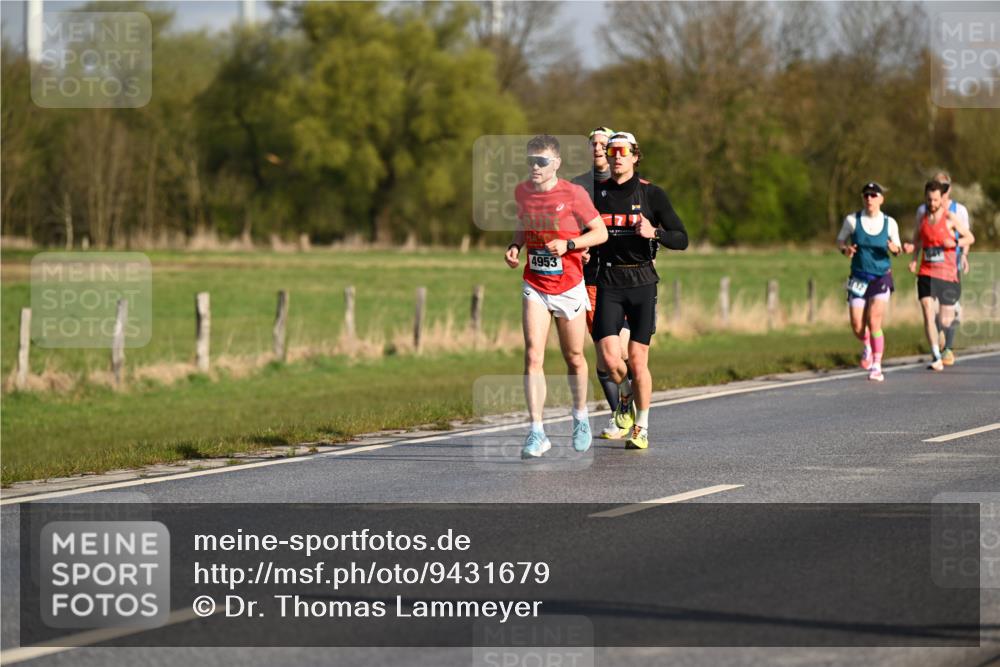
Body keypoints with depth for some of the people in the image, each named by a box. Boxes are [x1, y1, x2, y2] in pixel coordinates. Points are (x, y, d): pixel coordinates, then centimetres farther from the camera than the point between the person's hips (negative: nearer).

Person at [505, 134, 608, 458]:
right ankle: (537, 432, -16)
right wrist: (515, 246, -2)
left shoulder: (574, 194, -12)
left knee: (573, 358, 12)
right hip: (534, 287, 2)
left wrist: (568, 244, -20)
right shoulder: (522, 191, 1)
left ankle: (580, 418, 37)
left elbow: (601, 233, -6)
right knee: (533, 356, -13)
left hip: (569, 287, -2)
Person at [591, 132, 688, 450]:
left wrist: (655, 233, -19)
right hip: (608, 283, 2)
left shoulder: (651, 194, 0)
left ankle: (641, 428, 13)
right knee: (609, 357, -11)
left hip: (642, 281, -2)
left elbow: (681, 239, -1)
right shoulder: (596, 193, 7)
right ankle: (625, 393, 23)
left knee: (637, 360, -3)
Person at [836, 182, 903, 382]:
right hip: (859, 277, 1)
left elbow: (898, 247, 8)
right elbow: (840, 240, 8)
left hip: (881, 277, -1)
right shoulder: (852, 220, -5)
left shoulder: (889, 223, -3)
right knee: (857, 326, -2)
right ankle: (867, 346, 34)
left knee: (874, 322, -15)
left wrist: (896, 249, -16)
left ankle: (876, 367, -7)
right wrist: (845, 249, -15)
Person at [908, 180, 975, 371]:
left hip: (947, 274, -2)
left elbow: (970, 238, 1)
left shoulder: (950, 218, -4)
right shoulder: (922, 219, 7)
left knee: (945, 322, 3)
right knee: (928, 316, -14)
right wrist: (913, 259, 6)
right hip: (926, 274, 2)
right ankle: (936, 358, -12)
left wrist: (955, 243, -19)